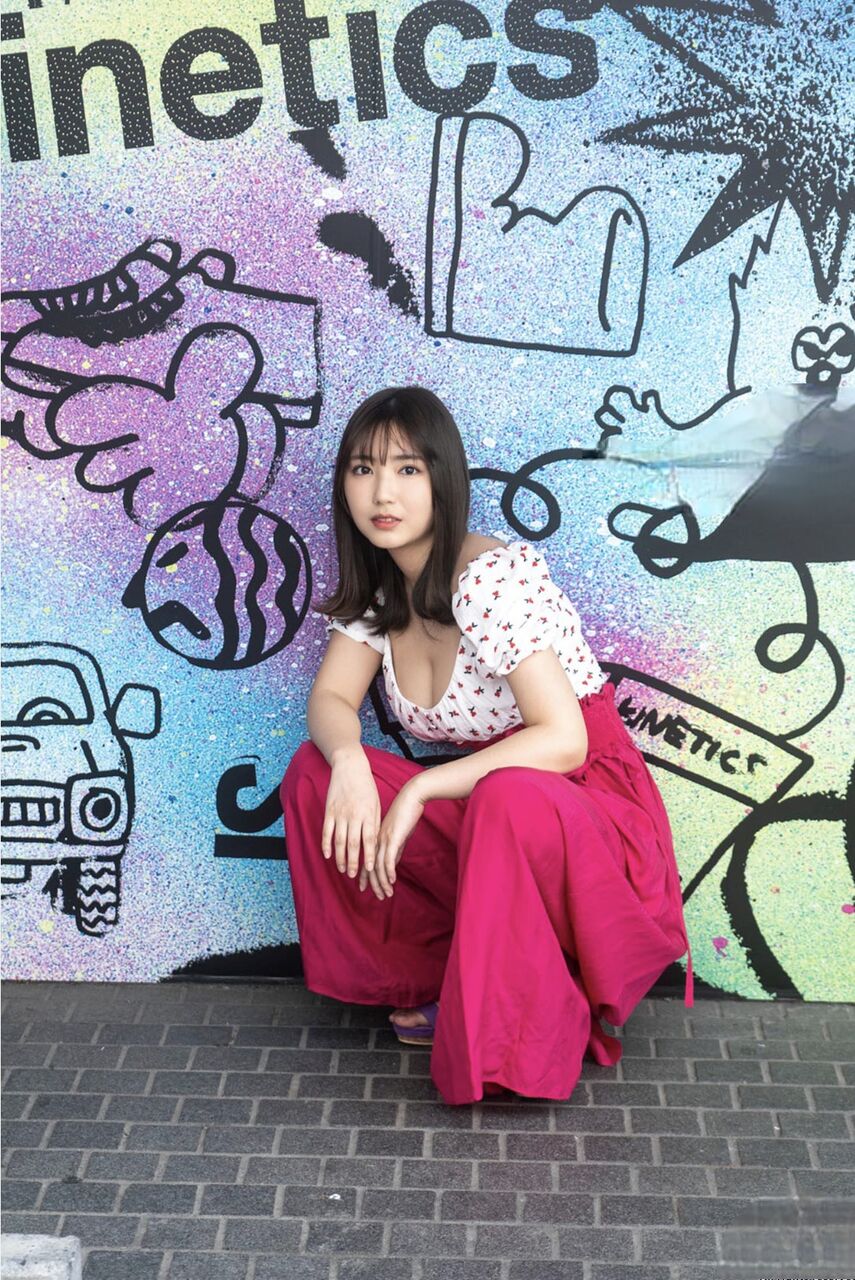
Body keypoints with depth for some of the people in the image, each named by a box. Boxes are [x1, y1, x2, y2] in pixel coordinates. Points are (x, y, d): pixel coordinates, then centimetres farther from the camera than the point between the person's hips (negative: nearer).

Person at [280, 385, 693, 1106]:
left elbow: (561, 742, -28)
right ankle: (437, 978, 2)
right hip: (483, 807, 7)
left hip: (591, 799, -7)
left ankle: (521, 1045, -17)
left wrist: (420, 791, -26)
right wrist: (349, 762, -28)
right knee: (315, 772, -11)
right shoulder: (379, 588, 2)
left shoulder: (491, 579, -22)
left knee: (510, 798, -40)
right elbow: (330, 700, -5)